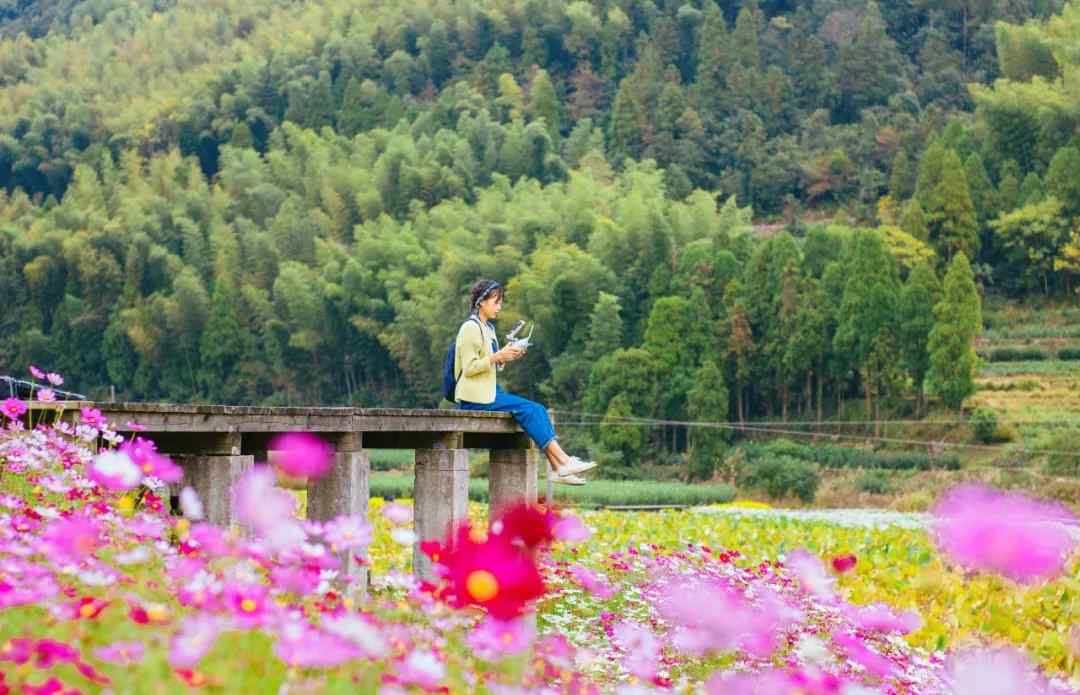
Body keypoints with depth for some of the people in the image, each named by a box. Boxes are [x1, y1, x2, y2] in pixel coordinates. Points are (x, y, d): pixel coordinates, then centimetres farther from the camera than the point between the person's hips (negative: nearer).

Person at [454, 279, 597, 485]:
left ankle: (558, 468, -17)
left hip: (490, 391, 9)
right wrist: (497, 357, -21)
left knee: (538, 410, -9)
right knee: (528, 409, -20)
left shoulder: (488, 328, 18)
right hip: (476, 396, -9)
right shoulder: (470, 328, -9)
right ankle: (564, 461, -19)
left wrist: (505, 358, 4)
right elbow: (469, 368, -15)